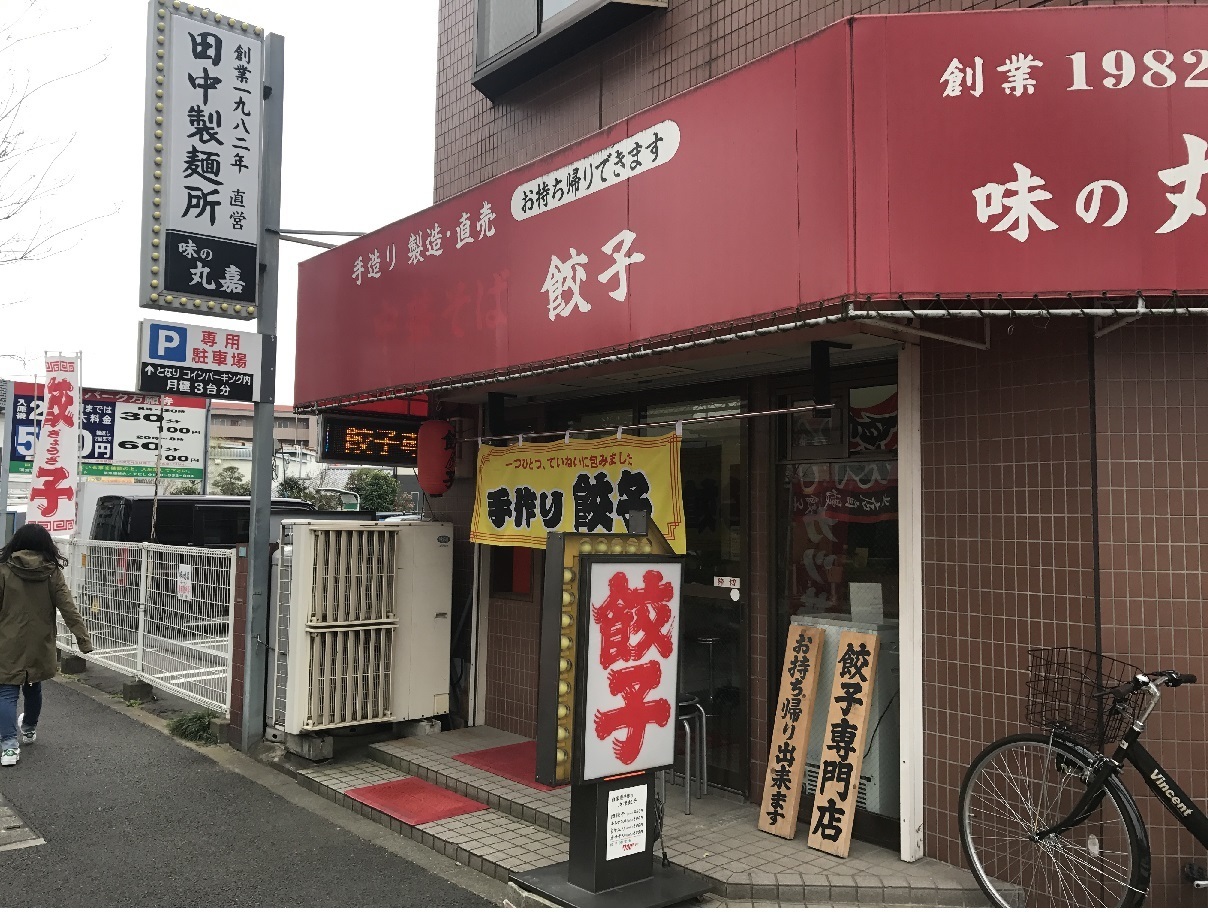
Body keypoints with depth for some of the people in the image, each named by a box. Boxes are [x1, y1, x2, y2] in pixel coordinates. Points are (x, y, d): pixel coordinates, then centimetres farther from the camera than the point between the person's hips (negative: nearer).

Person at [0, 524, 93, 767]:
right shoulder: (52, 572, -4)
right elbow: (68, 608, -8)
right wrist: (83, 638, -7)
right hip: (39, 645, 2)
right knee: (33, 688, 21)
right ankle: (28, 729, 42)